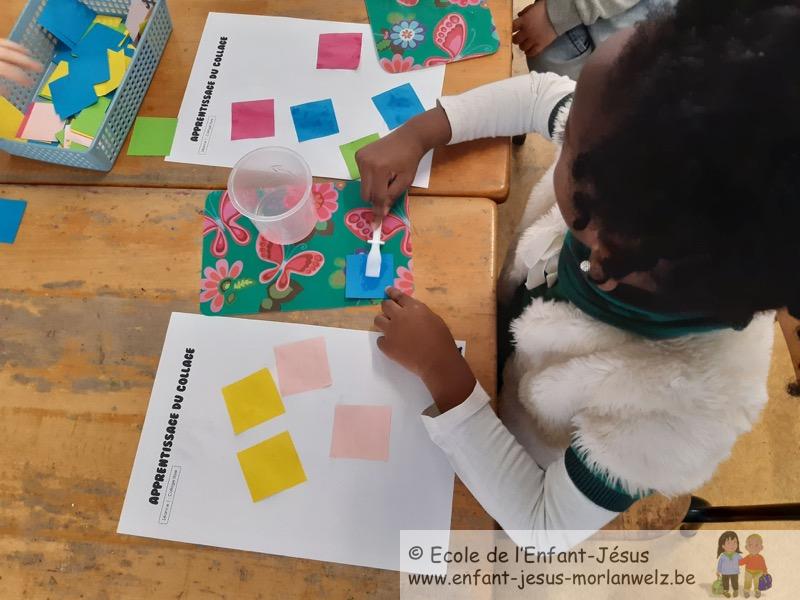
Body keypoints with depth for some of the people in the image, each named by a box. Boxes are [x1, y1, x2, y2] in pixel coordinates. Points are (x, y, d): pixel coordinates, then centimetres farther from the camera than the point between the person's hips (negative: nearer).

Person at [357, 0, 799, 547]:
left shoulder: (676, 411, -43)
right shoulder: (650, 175, -31)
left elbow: (541, 528, -26)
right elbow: (540, 93, -11)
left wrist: (442, 372, -34)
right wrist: (418, 133, -22)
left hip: (520, 463, -3)